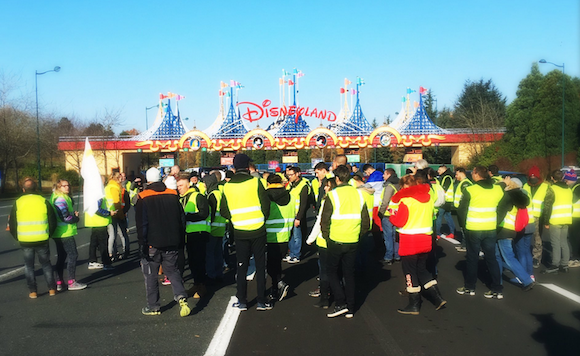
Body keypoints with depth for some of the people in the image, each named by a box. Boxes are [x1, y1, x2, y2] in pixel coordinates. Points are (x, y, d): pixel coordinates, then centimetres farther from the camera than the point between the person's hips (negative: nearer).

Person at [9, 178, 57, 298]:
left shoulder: (18, 203, 0)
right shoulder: (44, 201, -1)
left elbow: (12, 224, 5)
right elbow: (53, 222, 2)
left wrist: (17, 237, 18)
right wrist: (47, 235, 15)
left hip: (25, 241, 0)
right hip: (42, 240, 0)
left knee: (29, 265, 12)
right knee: (46, 263, 14)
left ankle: (32, 291, 13)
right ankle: (52, 289, 14)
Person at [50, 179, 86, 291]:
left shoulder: (65, 198, 16)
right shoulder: (60, 199, -16)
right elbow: (65, 217, -21)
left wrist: (74, 213, 3)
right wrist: (76, 218, -5)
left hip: (59, 234, 11)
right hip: (65, 233, -11)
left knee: (61, 257, 13)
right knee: (73, 255, -6)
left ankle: (59, 283, 19)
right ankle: (72, 282, -3)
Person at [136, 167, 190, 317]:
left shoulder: (143, 198, -8)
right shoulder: (172, 195, 3)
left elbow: (141, 224, -10)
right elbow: (182, 219, 8)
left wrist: (142, 245, -6)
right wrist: (180, 241, 16)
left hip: (152, 243, -3)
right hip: (171, 243, 4)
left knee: (150, 274, 10)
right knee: (172, 270, 14)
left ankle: (153, 306, 15)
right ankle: (181, 297, -6)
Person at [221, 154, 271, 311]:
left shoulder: (227, 186, -1)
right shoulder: (255, 182, -9)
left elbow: (223, 211, 4)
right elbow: (266, 204, -8)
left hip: (239, 232, 2)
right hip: (258, 230, -2)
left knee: (242, 267, 11)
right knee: (260, 266, 7)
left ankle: (242, 301, 16)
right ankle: (261, 301, 11)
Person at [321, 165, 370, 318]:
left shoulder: (332, 195, -11)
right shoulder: (358, 194, 4)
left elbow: (325, 221, -9)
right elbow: (366, 221, 9)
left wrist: (327, 237, 5)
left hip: (336, 241, -4)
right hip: (353, 242, 5)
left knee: (331, 271, 11)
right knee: (349, 273, 13)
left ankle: (340, 304, 2)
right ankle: (350, 309, 16)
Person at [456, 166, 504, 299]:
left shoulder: (470, 190, -13)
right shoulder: (498, 189, 0)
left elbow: (461, 210, -8)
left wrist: (463, 224, 7)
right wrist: (497, 224, 15)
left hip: (473, 230, -4)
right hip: (491, 229, 4)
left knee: (472, 258, 9)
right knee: (491, 258, 11)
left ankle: (470, 287, 19)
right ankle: (497, 289, 13)